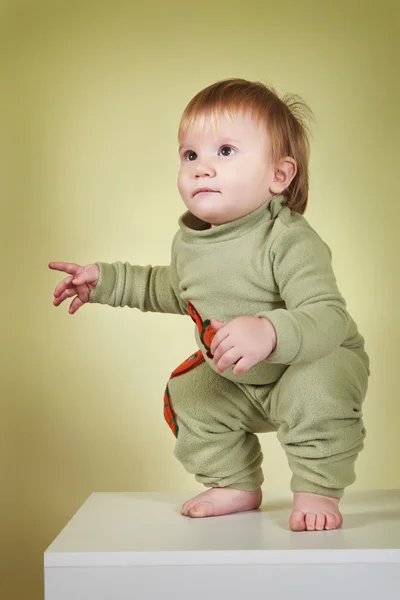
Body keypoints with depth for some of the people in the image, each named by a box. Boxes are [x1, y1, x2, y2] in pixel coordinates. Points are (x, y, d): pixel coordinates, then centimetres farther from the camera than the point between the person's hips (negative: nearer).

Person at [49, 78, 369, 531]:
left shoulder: (289, 240, -34)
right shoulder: (189, 238, -9)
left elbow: (329, 318, -43)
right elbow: (172, 289, 14)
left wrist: (269, 333, -60)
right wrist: (106, 280, 10)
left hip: (318, 359, -7)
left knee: (315, 389, -35)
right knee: (188, 397, 9)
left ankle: (318, 491, -12)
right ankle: (236, 486, 28)